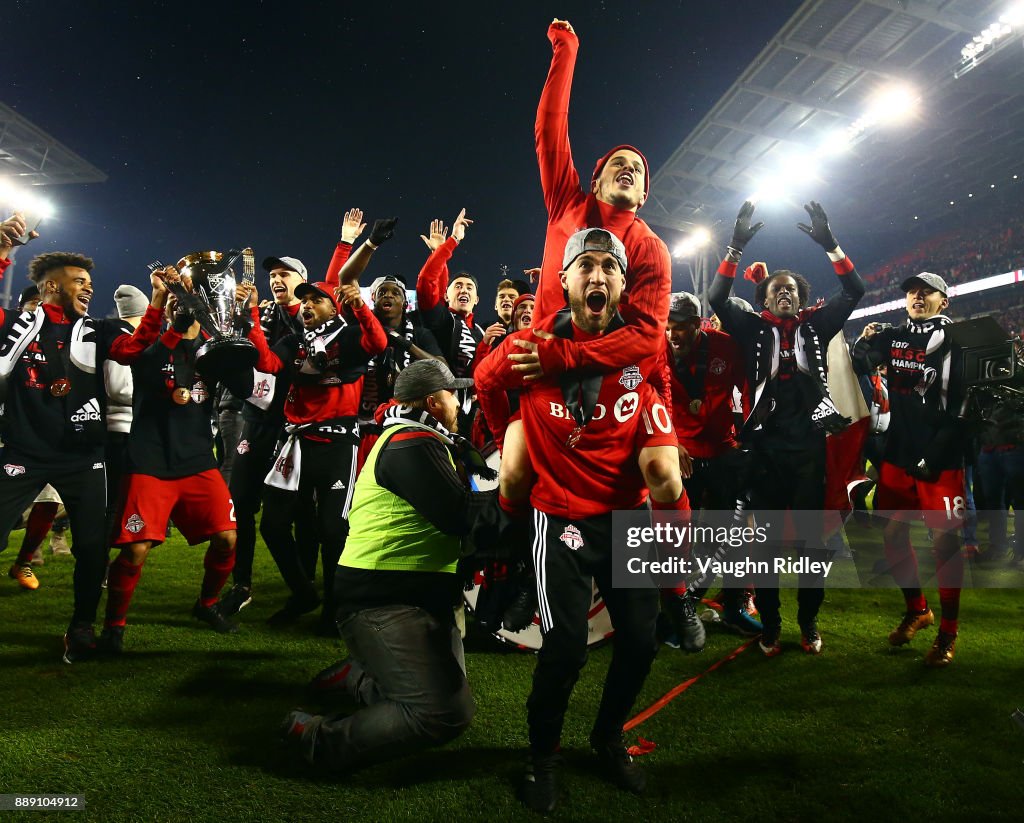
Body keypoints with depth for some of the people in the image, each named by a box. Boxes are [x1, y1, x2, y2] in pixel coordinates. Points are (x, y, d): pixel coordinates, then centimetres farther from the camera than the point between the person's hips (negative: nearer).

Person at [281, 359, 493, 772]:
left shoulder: (423, 442, 18)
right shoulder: (411, 445, -16)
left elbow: (456, 502, 13)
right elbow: (462, 517, -21)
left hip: (424, 596, 11)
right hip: (381, 601, -11)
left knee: (456, 703, 15)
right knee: (442, 715, -22)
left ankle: (355, 675, 28)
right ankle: (321, 740, -7)